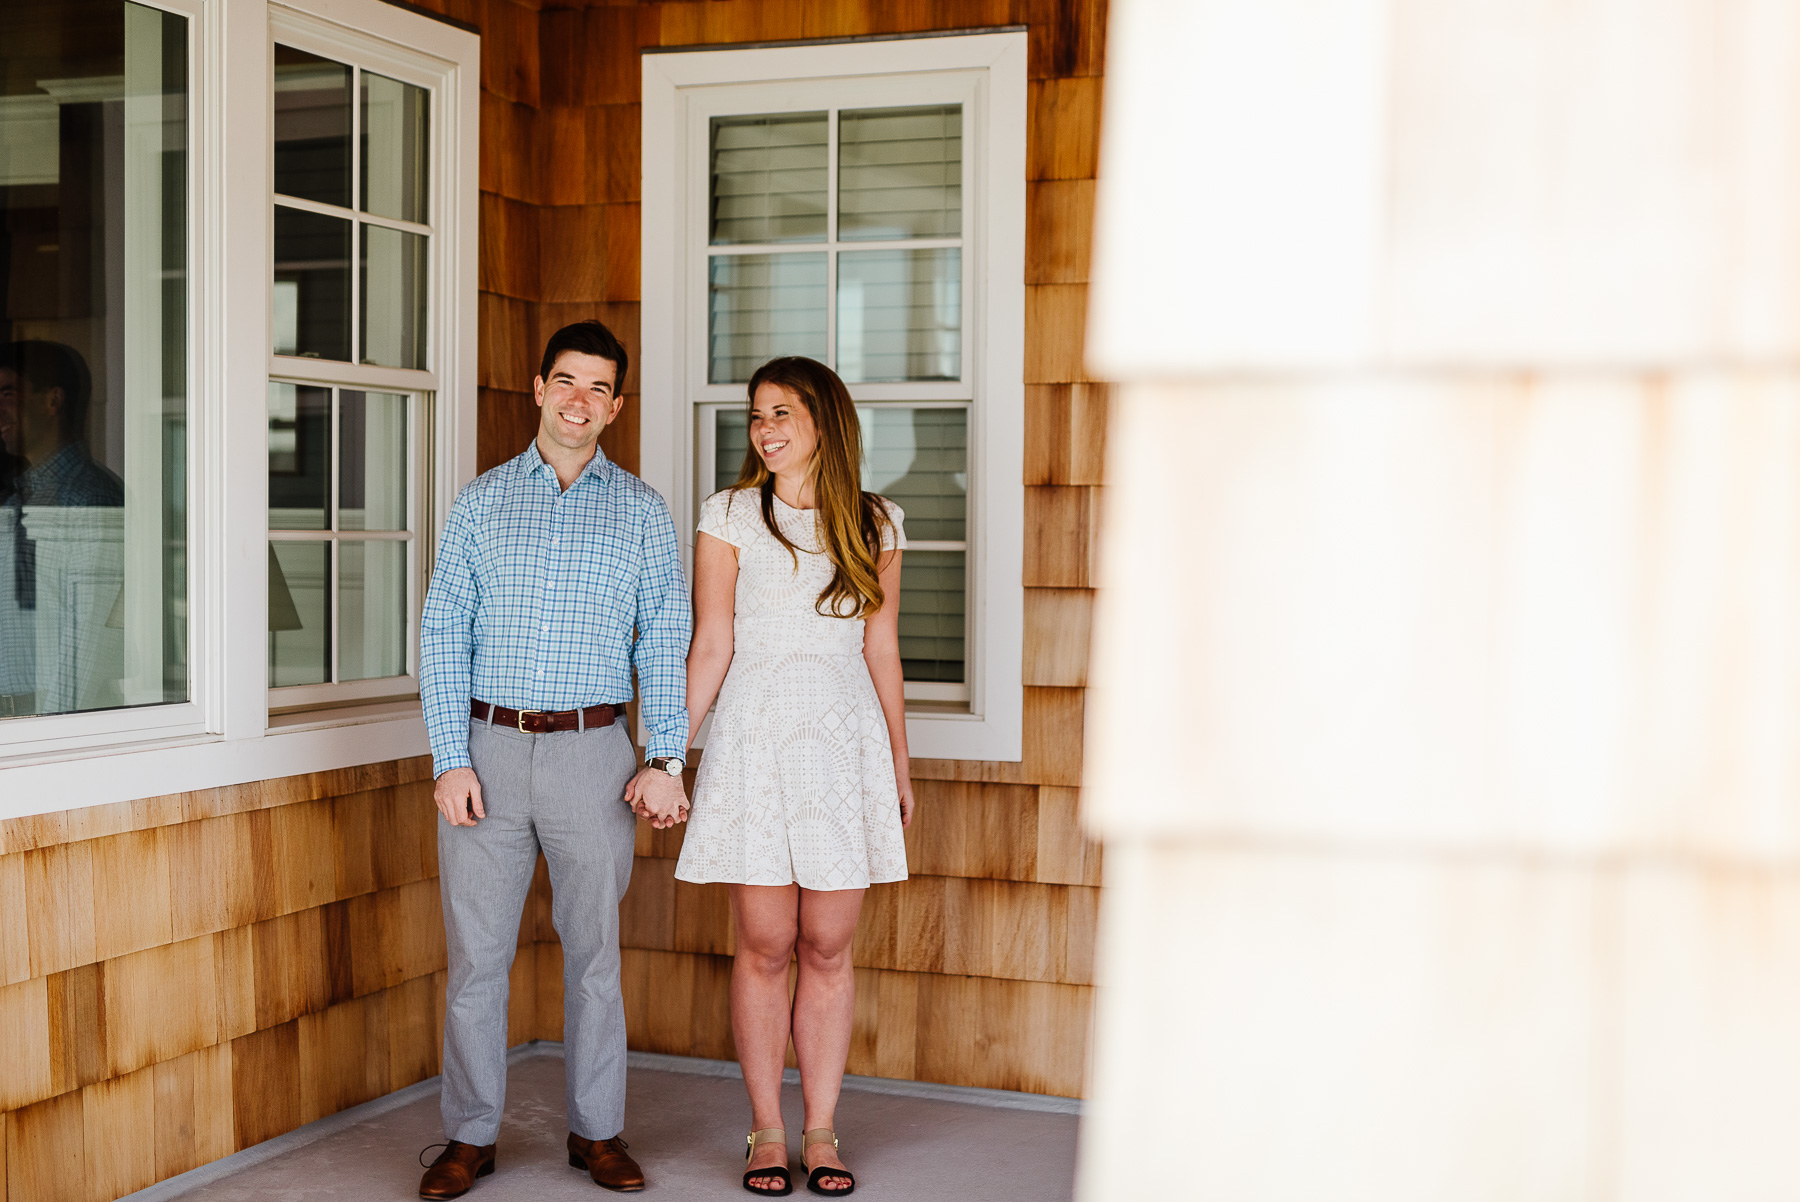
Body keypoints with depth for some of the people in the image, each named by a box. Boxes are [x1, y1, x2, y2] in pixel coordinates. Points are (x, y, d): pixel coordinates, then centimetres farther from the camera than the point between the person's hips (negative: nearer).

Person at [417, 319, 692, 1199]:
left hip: (592, 753, 0)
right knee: (475, 953, 3)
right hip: (488, 751, 0)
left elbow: (665, 639, 4)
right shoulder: (481, 503, 7)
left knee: (594, 951, 7)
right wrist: (451, 759, -5)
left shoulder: (640, 509, 7)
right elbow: (442, 634, 4)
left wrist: (664, 760, -6)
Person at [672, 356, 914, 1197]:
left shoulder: (874, 523, 8)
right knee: (764, 947, 1)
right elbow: (711, 645, 1)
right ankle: (767, 1133, 13)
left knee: (828, 948, 4)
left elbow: (882, 648, 12)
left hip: (846, 749, 1)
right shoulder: (729, 517, 3)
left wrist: (900, 764, 13)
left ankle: (821, 1133, 14)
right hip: (755, 747, -1)